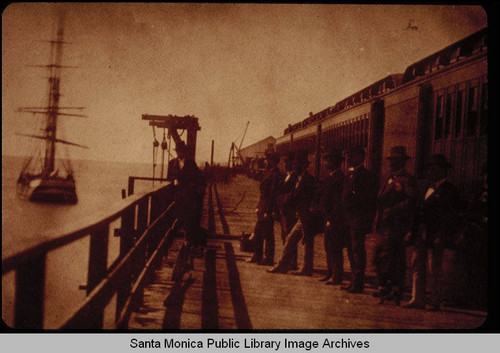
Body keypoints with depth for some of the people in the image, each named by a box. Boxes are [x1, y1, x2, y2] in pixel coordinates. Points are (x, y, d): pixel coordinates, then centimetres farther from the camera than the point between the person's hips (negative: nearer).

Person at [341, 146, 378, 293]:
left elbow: (369, 197, -16)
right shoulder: (350, 174, 16)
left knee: (357, 250, -6)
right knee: (352, 249, 14)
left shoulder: (365, 175, -12)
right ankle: (354, 282, 22)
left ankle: (358, 284, -1)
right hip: (349, 219, 9)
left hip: (359, 219, -9)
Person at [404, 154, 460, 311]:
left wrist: (442, 236, -18)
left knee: (435, 269, -2)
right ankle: (418, 299, 11)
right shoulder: (428, 188, 19)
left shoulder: (449, 189, -4)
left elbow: (450, 215, -10)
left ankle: (435, 302, 5)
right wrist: (413, 231, 11)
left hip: (436, 234, -7)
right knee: (417, 265, 6)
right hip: (422, 232, 7)